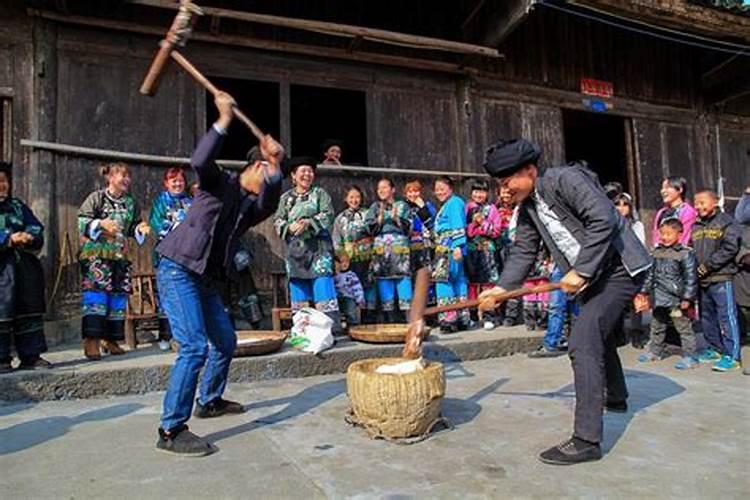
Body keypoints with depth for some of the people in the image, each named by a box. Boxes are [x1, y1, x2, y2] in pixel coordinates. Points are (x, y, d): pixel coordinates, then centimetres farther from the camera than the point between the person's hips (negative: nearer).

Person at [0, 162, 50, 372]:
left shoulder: (18, 206, 17)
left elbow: (37, 229, 8)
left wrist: (29, 238, -12)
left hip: (25, 267, 5)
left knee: (30, 311, 6)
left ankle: (31, 356, 13)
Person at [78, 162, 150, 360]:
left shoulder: (130, 202, 14)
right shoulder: (97, 198, 0)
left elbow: (133, 228, 18)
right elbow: (82, 221, -6)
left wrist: (140, 228, -4)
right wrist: (101, 223, -22)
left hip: (120, 255, 6)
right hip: (96, 254, -5)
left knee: (119, 294, 5)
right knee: (96, 291, -14)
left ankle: (110, 339, 15)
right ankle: (91, 340, -12)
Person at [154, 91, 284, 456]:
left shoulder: (252, 205, 12)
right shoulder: (219, 183, -3)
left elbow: (270, 204, -11)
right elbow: (200, 162, -24)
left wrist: (275, 168, -25)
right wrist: (224, 122, -25)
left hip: (205, 278, 8)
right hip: (178, 271, -8)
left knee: (225, 341, 16)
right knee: (194, 347, -16)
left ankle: (210, 401, 36)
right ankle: (171, 431, -9)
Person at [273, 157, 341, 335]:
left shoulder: (320, 193, 8)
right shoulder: (286, 198, 16)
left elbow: (328, 215, -4)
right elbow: (278, 220, 11)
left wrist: (308, 222, -18)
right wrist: (289, 227, -11)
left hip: (318, 249, -3)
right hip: (295, 250, 3)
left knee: (323, 287, -12)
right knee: (298, 295, 4)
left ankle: (332, 327, -11)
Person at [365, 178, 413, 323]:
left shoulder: (402, 206, 14)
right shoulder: (375, 207, 18)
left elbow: (409, 228, 5)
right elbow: (370, 229, 7)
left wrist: (396, 218, -9)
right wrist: (380, 218, -8)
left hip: (400, 250, -1)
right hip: (381, 251, 2)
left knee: (403, 282, -10)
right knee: (385, 287, -1)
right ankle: (389, 320, 5)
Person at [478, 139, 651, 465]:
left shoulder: (565, 179, -19)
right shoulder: (527, 208, 6)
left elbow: (603, 220, -27)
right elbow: (523, 252, 10)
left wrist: (580, 271, -25)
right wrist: (501, 288, 0)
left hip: (620, 268, -10)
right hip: (593, 275, 10)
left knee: (582, 343, -18)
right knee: (598, 334, 27)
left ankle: (587, 440, -12)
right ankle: (616, 397, 53)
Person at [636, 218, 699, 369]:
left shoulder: (686, 253, -10)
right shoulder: (657, 252, 9)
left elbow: (690, 277, -12)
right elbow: (651, 274, 15)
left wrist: (687, 298, -16)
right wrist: (644, 291, 14)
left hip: (676, 300, -7)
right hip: (659, 298, 7)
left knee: (684, 327, 1)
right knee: (657, 326, 18)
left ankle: (690, 356, 9)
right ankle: (655, 351, 32)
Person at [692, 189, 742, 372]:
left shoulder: (726, 223, -5)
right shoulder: (695, 226, 15)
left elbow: (730, 248, -15)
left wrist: (708, 265, -15)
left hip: (721, 278, -7)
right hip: (702, 280, 7)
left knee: (727, 317, -6)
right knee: (706, 316, 14)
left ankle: (731, 356, -1)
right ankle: (715, 349, 28)